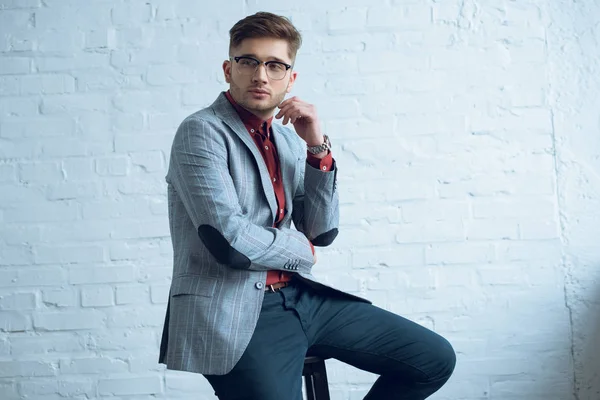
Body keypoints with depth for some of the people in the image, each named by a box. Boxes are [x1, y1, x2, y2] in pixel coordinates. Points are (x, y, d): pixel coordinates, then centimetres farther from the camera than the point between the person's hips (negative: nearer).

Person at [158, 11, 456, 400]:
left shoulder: (290, 138, 13)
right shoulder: (202, 132, -8)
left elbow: (323, 232, 7)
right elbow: (231, 241, -19)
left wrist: (318, 148, -4)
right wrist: (302, 250, -1)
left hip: (301, 296, 7)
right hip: (236, 312, -7)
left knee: (435, 358, 4)